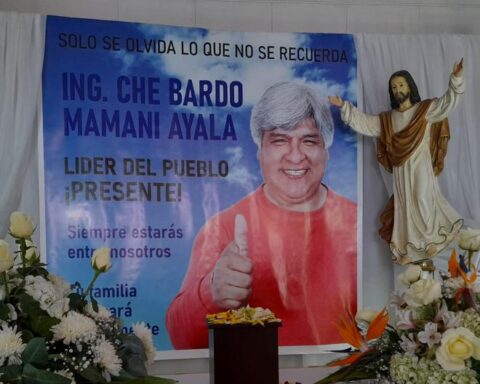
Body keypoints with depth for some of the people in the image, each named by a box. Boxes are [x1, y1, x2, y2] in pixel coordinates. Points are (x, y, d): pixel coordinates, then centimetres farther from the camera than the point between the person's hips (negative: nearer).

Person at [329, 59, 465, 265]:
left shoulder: (426, 109, 0)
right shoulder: (386, 119, 10)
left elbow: (448, 101, -12)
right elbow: (362, 122, 9)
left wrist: (456, 78, -27)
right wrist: (344, 106, -1)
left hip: (421, 167, -3)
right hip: (401, 170, 4)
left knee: (423, 201, -9)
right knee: (405, 205, 5)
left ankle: (432, 239, 13)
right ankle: (408, 250, 12)